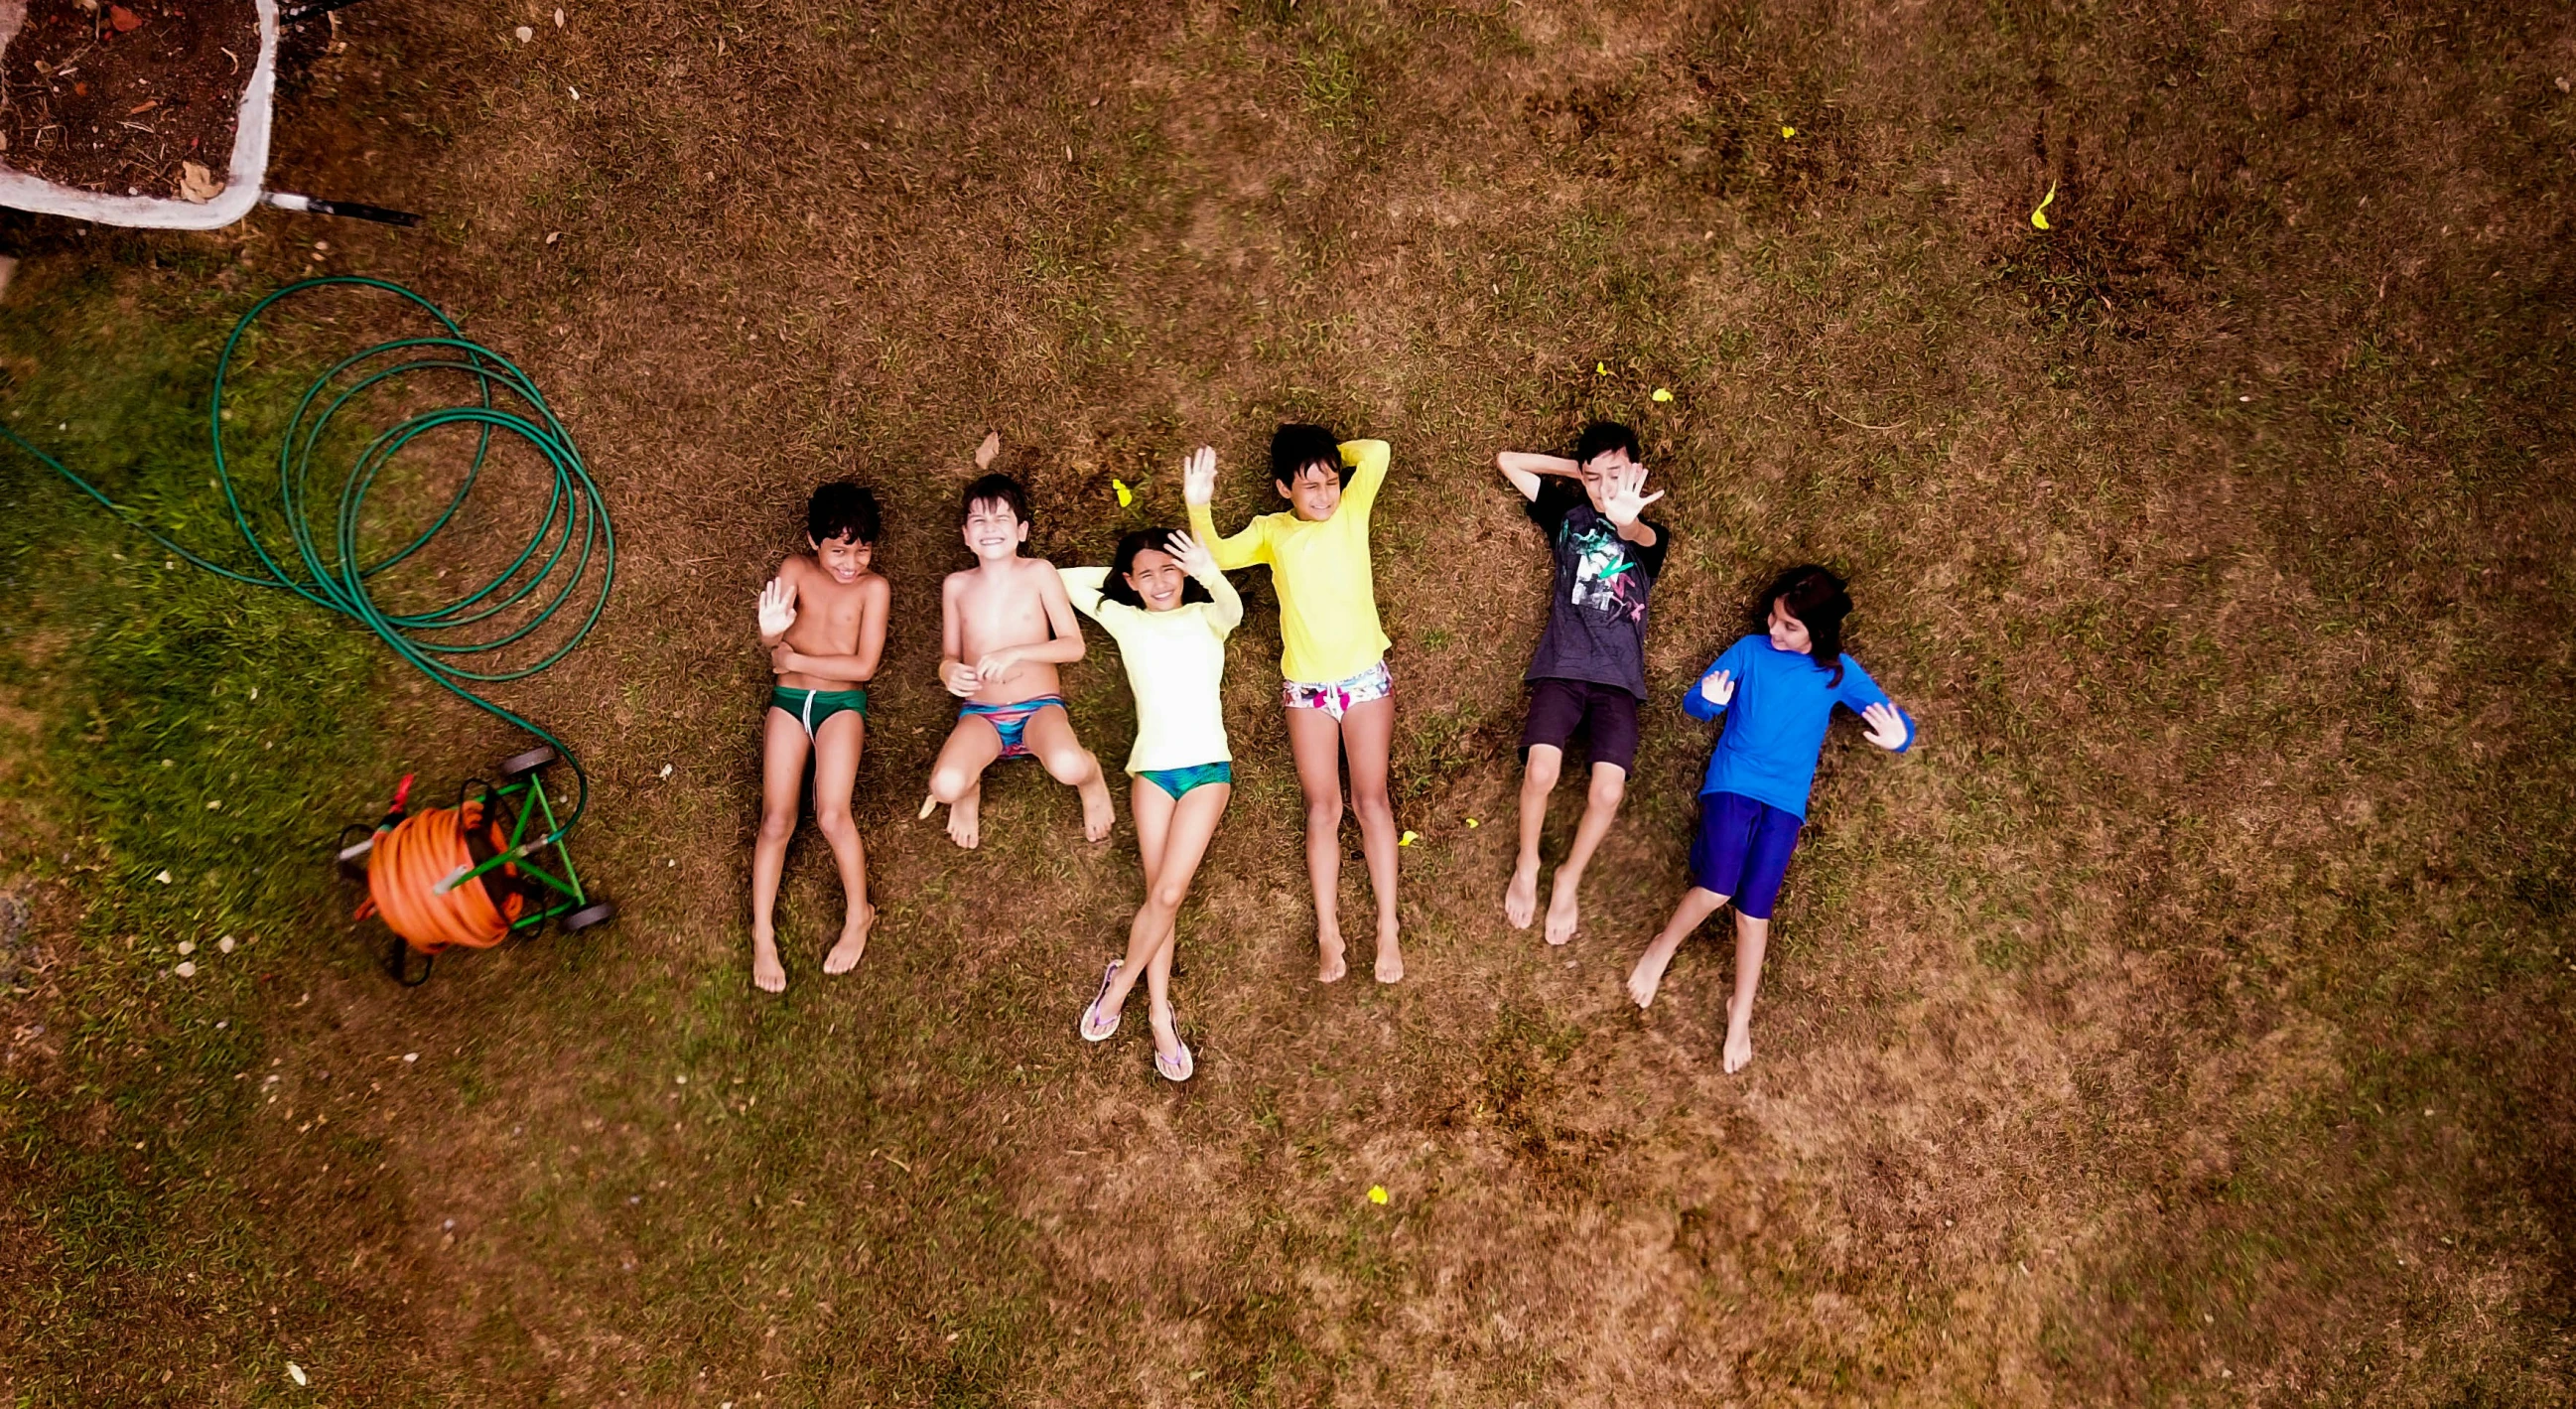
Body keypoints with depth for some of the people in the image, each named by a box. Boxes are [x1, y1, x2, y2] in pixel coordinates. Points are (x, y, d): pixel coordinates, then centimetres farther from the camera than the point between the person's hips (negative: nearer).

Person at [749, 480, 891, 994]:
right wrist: (772, 632, -39)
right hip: (788, 700, 2)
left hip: (842, 703, -2)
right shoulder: (796, 570, -2)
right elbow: (774, 646, -15)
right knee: (777, 820, -7)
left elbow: (863, 666, -11)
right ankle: (762, 934, 4)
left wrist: (794, 659, -9)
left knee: (832, 815, -18)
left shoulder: (873, 587, -6)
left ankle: (859, 915, 4)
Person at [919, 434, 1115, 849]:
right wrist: (949, 671, -12)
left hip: (1039, 707, -2)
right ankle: (969, 793, 9)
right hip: (981, 715, 2)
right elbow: (949, 656, 13)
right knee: (945, 786, -31)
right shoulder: (956, 585, 6)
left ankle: (1092, 778, 3)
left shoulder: (1038, 573, -1)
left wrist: (1016, 653, -20)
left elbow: (1074, 646, -5)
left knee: (1067, 767, -38)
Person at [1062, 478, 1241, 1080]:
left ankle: (1120, 984, 8)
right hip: (1152, 767, 2)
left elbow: (1232, 608, -21)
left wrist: (1208, 570, -42)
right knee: (1161, 892, -2)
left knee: (1168, 890, -10)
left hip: (1207, 766, -2)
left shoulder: (1205, 618, 4)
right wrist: (1122, 572, 13)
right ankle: (1160, 1013, 5)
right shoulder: (1126, 621, 10)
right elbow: (1067, 580, 14)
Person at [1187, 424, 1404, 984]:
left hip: (1366, 676, -1)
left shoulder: (1352, 508, -1)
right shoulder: (1271, 531, 1)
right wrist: (1198, 506, -25)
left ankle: (1388, 930, 5)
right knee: (1322, 809, 3)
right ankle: (1328, 933, 6)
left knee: (1371, 799, 1)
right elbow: (1216, 556, -10)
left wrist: (1331, 452, 1)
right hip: (1305, 687, 1)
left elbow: (1376, 451, -14)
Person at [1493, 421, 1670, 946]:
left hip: (1618, 679, 0)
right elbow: (1506, 461, 16)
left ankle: (1568, 880, 8)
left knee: (1608, 792, -19)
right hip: (1561, 667, 0)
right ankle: (1527, 866, 4)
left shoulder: (1649, 534, 9)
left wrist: (1627, 520, -45)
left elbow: (1643, 536, -19)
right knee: (1540, 770, -24)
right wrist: (1577, 469, 13)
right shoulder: (1568, 515, 13)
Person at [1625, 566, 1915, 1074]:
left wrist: (1898, 736, -24)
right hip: (1732, 783, -1)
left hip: (1786, 801, 1)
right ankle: (1659, 952, 4)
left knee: (1754, 907, -7)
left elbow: (1896, 720, 1)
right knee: (1717, 887, -21)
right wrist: (1710, 700, -25)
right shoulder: (1750, 651, 1)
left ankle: (1740, 1013, 11)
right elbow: (1693, 704, 0)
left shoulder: (1838, 672, 2)